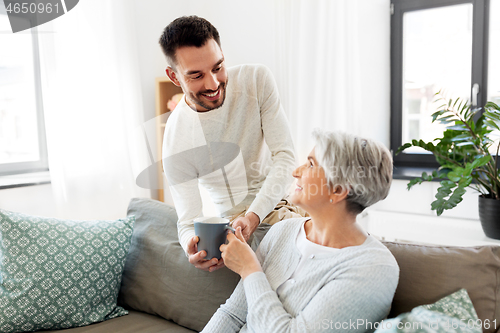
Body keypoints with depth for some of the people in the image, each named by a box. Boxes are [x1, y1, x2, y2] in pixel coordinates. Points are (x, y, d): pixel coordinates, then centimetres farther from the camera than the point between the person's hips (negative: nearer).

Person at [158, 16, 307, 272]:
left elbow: (285, 157, -11)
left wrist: (253, 216, -27)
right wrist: (192, 248, -38)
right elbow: (188, 219, -11)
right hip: (238, 219, -3)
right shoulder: (176, 141, -14)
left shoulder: (257, 80, -9)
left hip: (285, 198, 3)